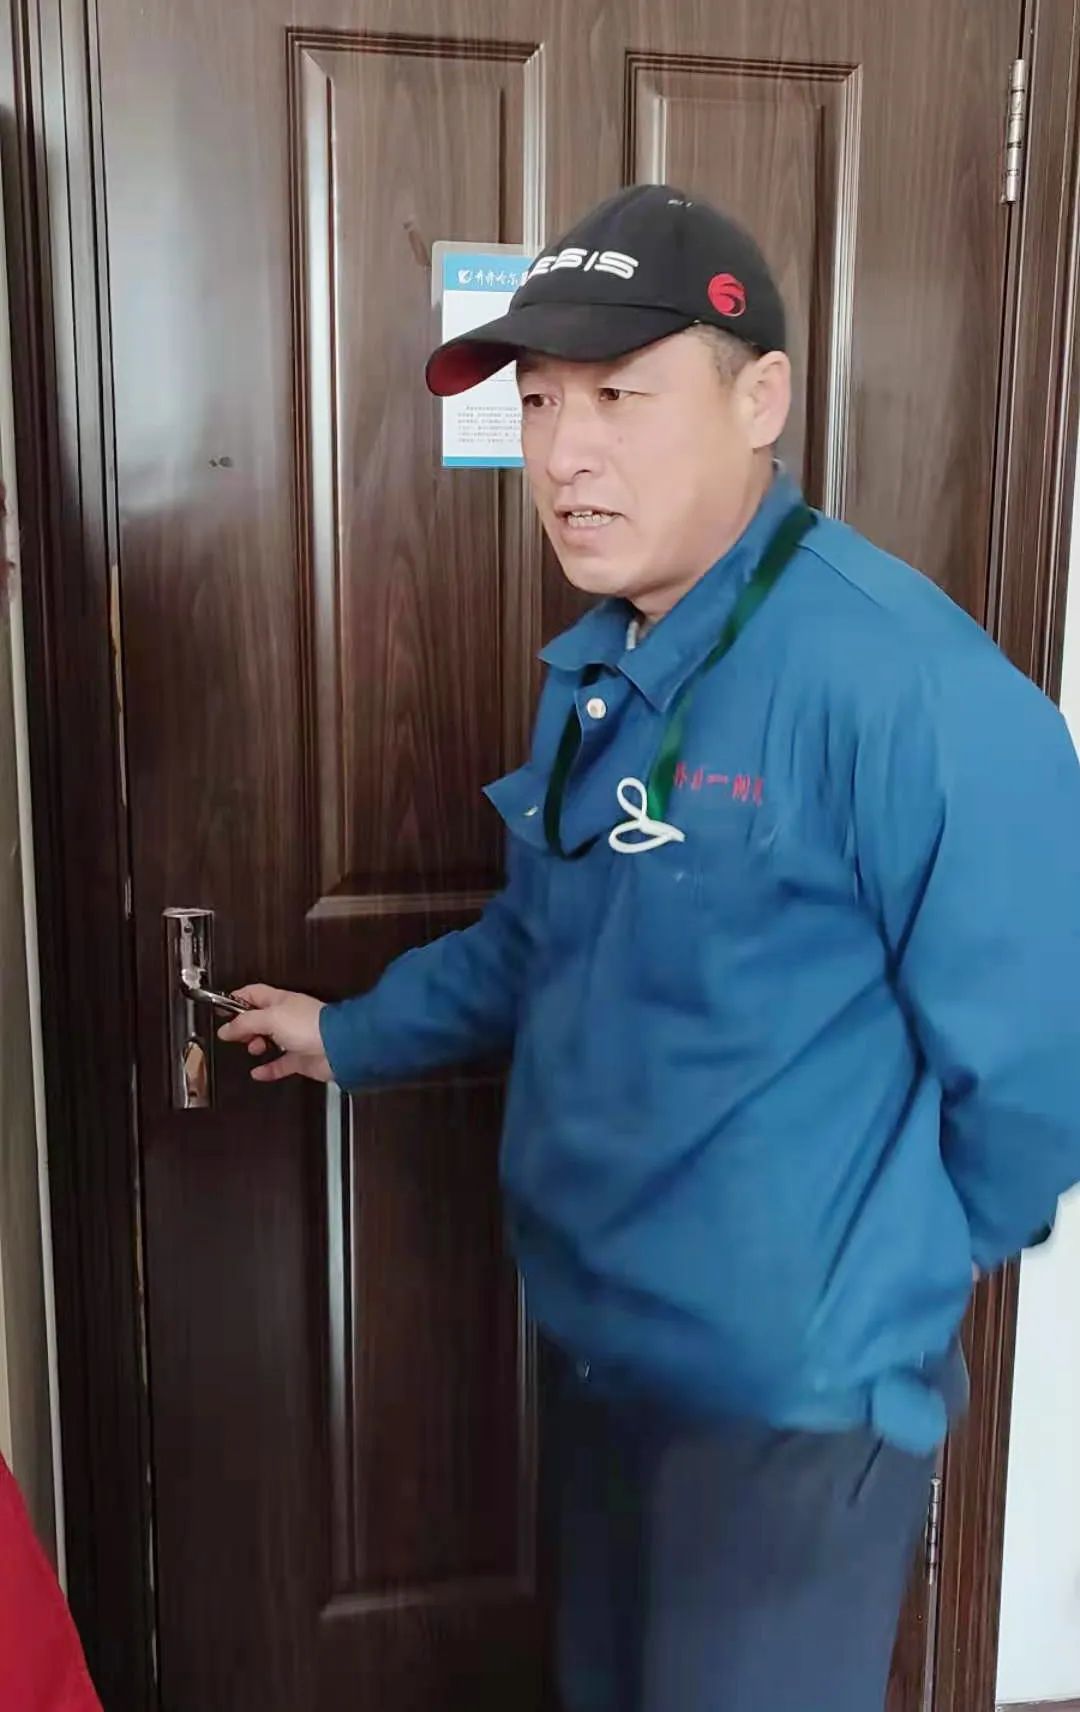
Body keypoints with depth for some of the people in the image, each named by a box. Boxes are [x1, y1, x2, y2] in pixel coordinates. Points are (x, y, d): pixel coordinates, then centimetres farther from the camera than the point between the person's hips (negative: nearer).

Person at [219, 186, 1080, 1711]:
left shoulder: (895, 675, -27)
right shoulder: (590, 668, 3)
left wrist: (910, 1259, -9)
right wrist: (350, 1037, 22)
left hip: (794, 1382, -8)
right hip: (600, 1335, 8)